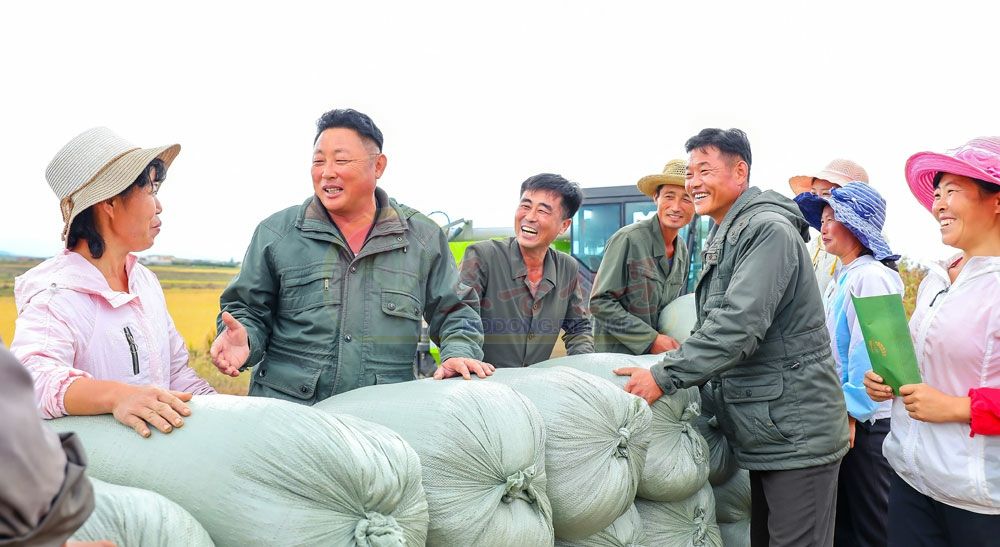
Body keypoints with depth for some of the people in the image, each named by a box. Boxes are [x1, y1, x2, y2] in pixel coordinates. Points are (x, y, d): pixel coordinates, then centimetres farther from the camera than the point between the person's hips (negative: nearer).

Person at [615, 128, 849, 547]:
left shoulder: (768, 230, -17)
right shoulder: (724, 240, 15)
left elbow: (738, 326, -26)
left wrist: (663, 376, -24)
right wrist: (682, 357, 8)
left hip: (797, 435, -10)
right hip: (766, 434, 10)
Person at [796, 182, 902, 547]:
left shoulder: (871, 277, -16)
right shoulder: (842, 278, 13)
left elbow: (869, 351, -21)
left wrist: (850, 412, -19)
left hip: (866, 420, -9)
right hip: (842, 414, 9)